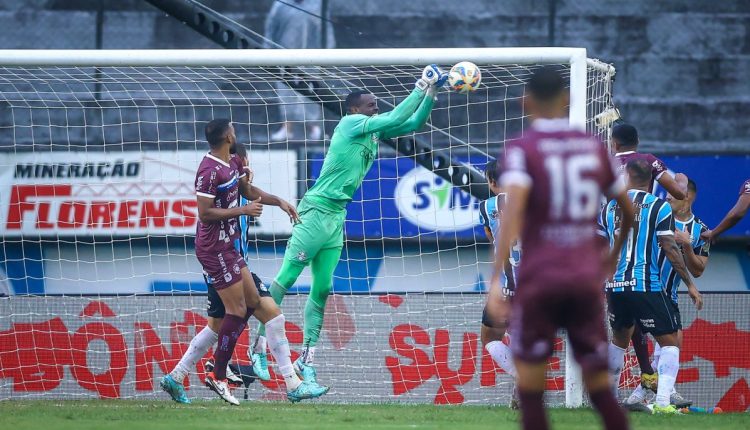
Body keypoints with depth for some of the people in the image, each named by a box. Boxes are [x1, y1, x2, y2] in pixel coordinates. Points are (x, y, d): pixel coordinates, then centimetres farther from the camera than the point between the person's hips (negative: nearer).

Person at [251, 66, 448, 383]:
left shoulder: (375, 131, 13)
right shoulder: (351, 123, -10)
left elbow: (413, 123, 18)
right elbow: (395, 119, -18)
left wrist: (431, 92, 5)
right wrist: (421, 88, -11)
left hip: (337, 216, 9)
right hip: (317, 211, -9)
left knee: (323, 289, 6)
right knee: (285, 279, -8)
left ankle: (307, 358, 9)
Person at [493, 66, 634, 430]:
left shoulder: (523, 149, -4)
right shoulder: (594, 147, 9)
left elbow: (513, 209, -19)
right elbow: (628, 211, 18)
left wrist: (497, 277, -24)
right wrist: (613, 254, 38)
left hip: (540, 279, -3)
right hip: (586, 277, 3)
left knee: (530, 385, 5)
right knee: (599, 384, 10)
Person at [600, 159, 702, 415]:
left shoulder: (609, 208, 9)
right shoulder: (659, 208, -4)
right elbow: (670, 250, -7)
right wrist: (690, 285, 0)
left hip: (615, 286, 5)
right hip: (647, 286, -5)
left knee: (620, 338, 26)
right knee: (670, 342, 3)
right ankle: (662, 401, -13)